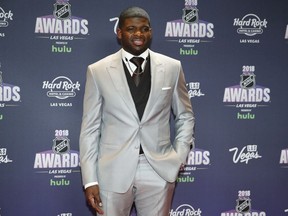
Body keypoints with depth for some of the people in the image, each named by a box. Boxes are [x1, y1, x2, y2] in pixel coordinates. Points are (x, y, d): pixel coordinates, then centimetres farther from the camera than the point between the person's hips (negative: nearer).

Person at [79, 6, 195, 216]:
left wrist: (180, 156, -2)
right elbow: (90, 127, 0)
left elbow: (185, 116, 12)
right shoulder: (98, 71, -2)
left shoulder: (172, 67, 2)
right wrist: (90, 180, -4)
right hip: (114, 170, -1)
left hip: (159, 169, 1)